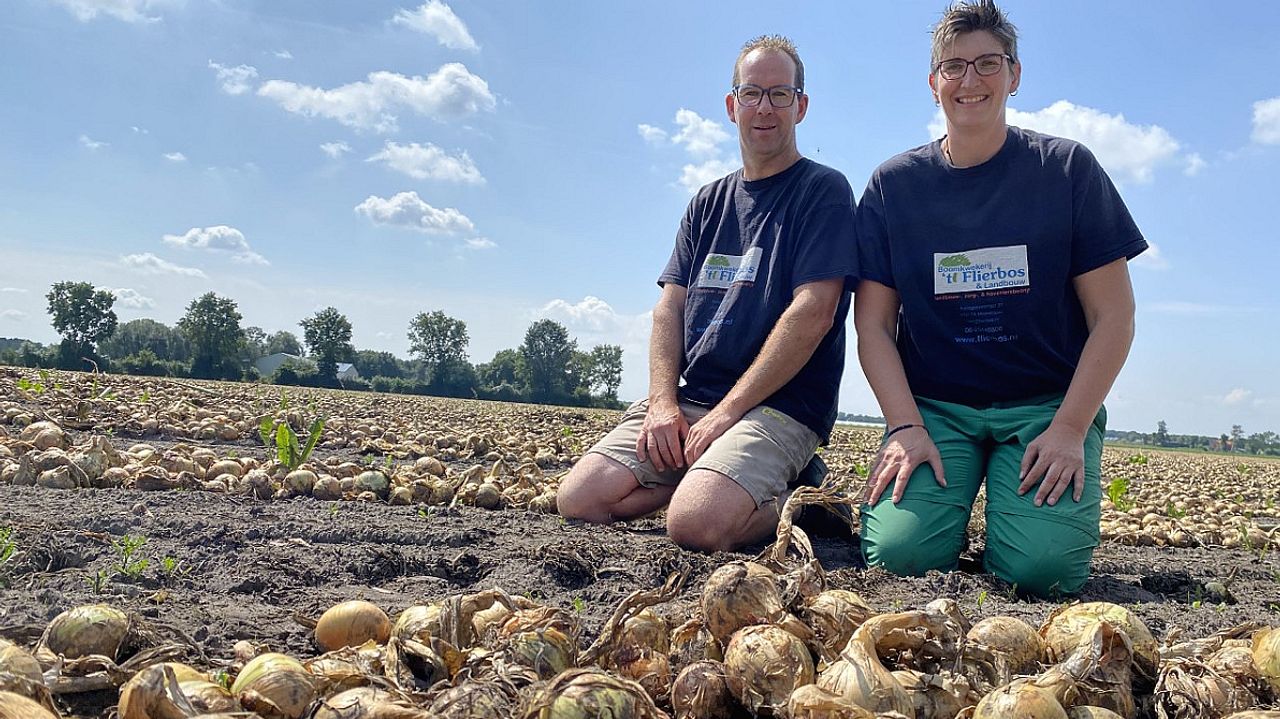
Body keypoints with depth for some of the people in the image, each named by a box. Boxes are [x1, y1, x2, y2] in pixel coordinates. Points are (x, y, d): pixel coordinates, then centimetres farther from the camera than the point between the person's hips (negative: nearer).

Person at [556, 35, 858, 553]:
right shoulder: (710, 202, 18)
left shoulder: (823, 191, -1)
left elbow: (812, 314, -13)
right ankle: (704, 478, 9)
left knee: (696, 523, -30)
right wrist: (663, 401, -5)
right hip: (688, 399, 6)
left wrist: (727, 411, -15)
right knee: (579, 499, -10)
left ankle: (787, 501, 1)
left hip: (780, 407, -6)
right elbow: (671, 306, 12)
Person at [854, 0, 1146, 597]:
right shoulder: (894, 184, 4)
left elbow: (1113, 317, -1)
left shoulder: (1066, 169, 1)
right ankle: (951, 493, 10)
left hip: (1048, 405, 0)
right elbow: (873, 324, 1)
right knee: (899, 553, -22)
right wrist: (906, 428, -13)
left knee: (1042, 567, -23)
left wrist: (1069, 429, -12)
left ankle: (1016, 498, 10)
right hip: (932, 405, 1)